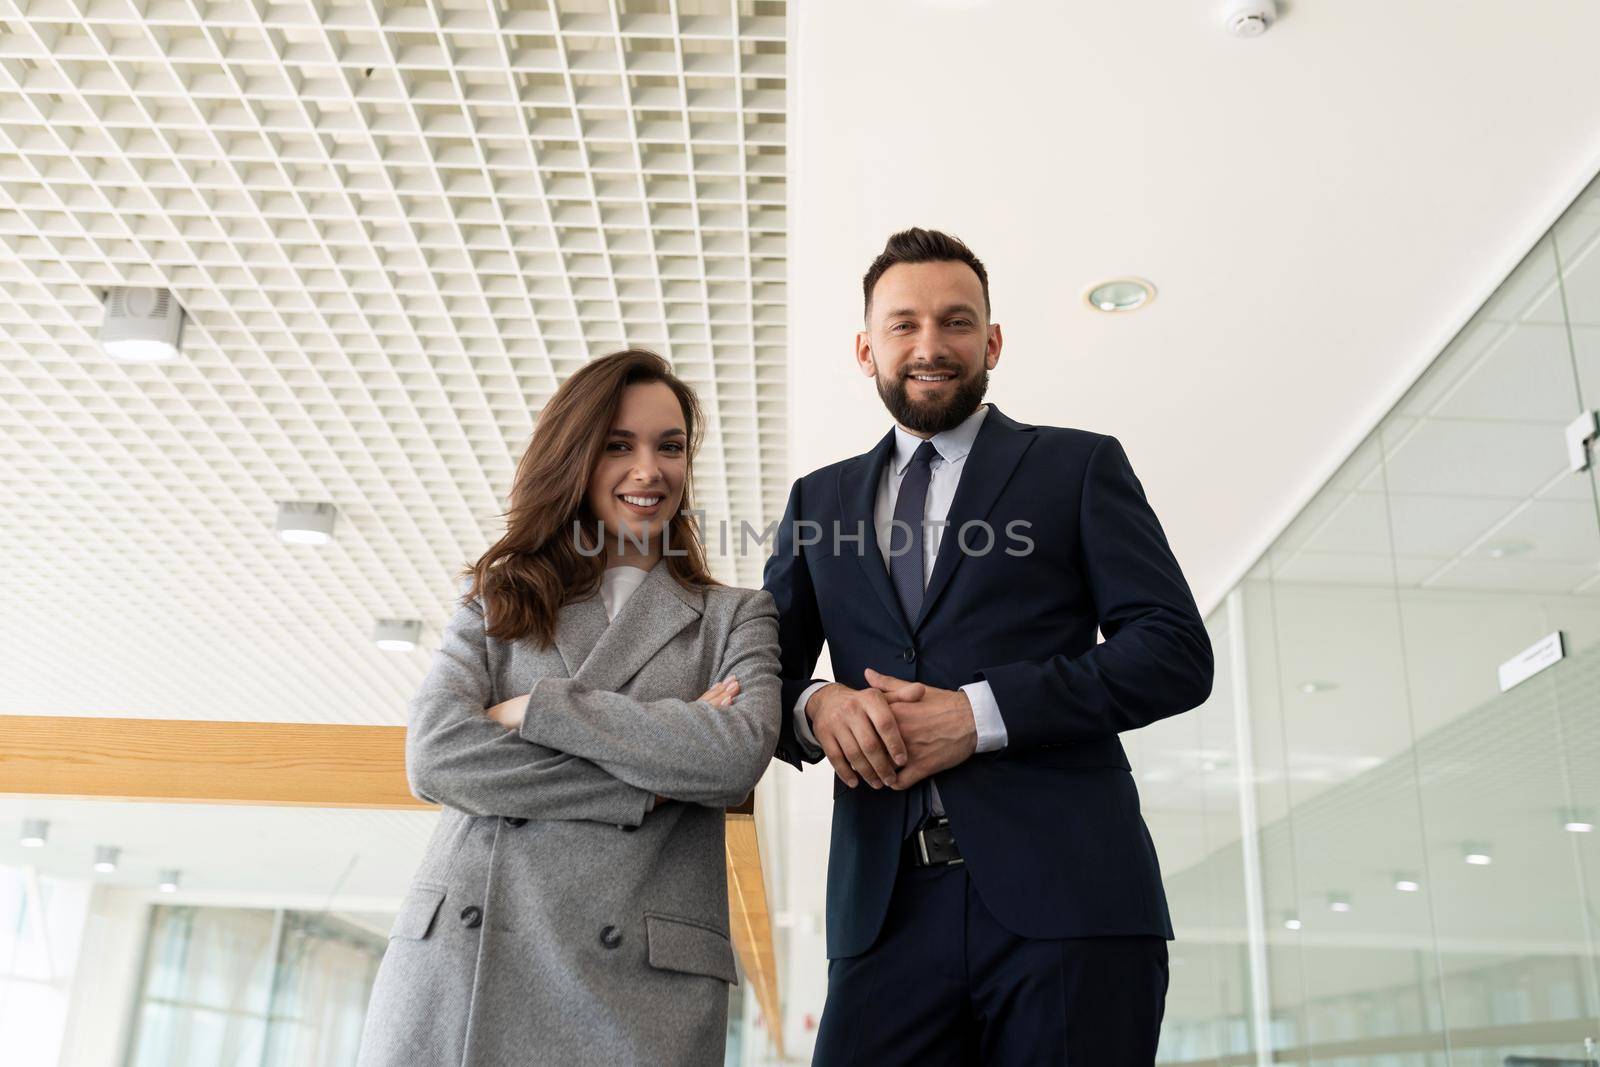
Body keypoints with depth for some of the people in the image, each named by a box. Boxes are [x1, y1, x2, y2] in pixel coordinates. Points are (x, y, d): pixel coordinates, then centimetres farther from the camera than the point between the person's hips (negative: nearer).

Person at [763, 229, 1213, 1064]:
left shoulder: (1078, 465, 9)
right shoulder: (818, 500, 18)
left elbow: (1177, 651, -1)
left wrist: (981, 713, -12)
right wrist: (815, 707, -9)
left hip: (1064, 896, -2)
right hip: (886, 904, 2)